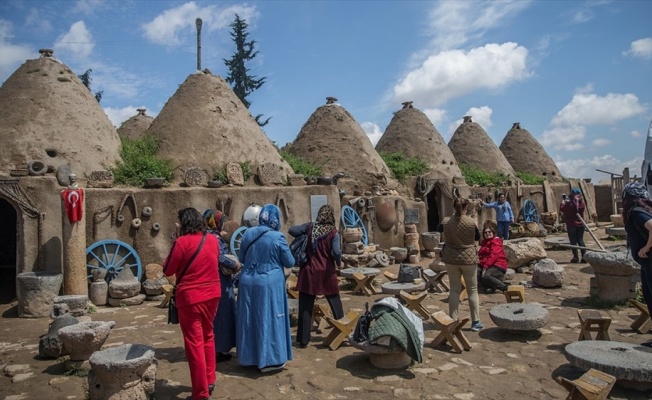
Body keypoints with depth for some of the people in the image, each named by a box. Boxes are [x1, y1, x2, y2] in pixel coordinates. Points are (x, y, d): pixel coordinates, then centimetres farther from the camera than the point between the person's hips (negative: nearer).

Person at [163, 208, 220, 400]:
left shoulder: (182, 242, -14)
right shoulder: (213, 240, 2)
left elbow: (168, 271, -6)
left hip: (190, 297, -5)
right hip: (212, 295, 6)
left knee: (194, 343, 4)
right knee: (207, 337, 22)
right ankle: (209, 381, 32)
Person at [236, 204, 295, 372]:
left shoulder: (248, 234, 1)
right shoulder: (278, 237, -13)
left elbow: (241, 259, 12)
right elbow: (290, 263, -4)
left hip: (248, 283, 5)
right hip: (270, 284, -5)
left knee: (250, 319, 14)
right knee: (269, 319, 5)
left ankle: (250, 356, 26)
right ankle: (269, 359, 11)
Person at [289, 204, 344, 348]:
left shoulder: (309, 227, -2)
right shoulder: (333, 232, -8)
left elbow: (292, 230, -6)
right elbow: (336, 252, -17)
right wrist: (339, 262, 3)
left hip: (309, 272, 1)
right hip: (326, 273, -1)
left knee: (305, 307, 8)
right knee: (335, 303, 18)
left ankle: (303, 340, 13)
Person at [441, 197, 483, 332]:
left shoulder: (447, 222, -7)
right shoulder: (471, 222, -12)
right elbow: (478, 237, 5)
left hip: (451, 259, 2)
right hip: (468, 259, -2)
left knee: (454, 290, 10)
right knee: (473, 290, 10)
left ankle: (453, 321, 12)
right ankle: (475, 322, 15)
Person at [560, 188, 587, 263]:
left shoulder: (569, 204, -17)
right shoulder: (582, 203, -3)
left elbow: (561, 209, -3)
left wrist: (563, 201, 13)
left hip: (571, 225, -4)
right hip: (580, 224, 4)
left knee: (573, 241, 3)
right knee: (581, 240, 13)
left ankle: (576, 258, 4)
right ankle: (584, 256, 9)